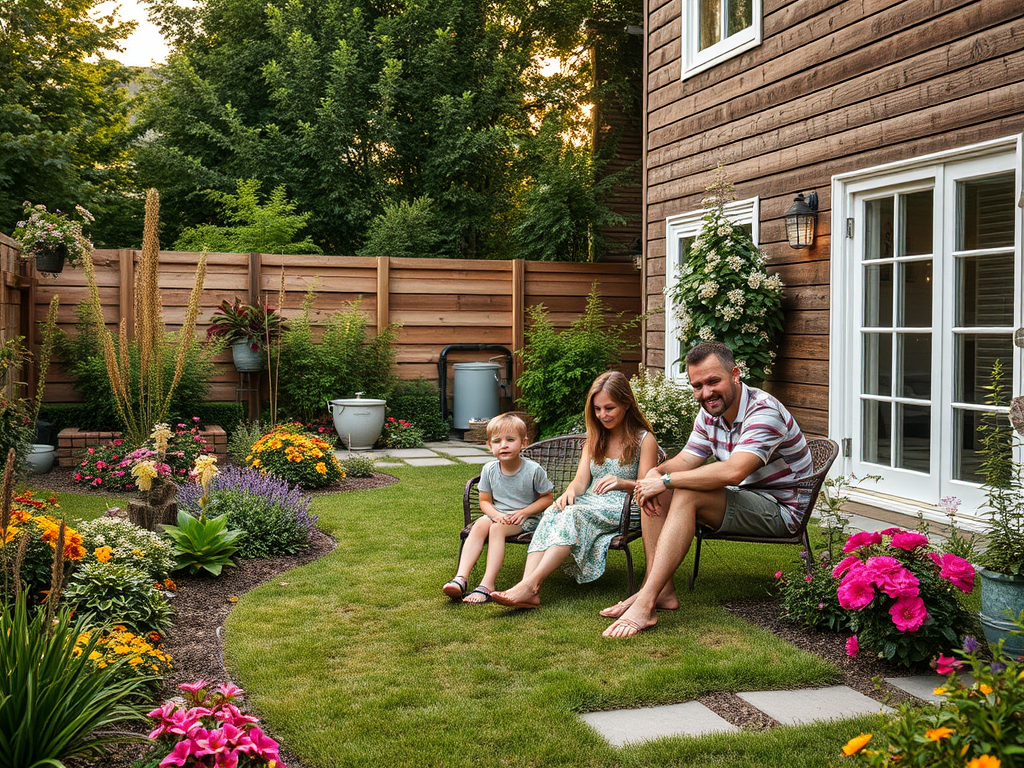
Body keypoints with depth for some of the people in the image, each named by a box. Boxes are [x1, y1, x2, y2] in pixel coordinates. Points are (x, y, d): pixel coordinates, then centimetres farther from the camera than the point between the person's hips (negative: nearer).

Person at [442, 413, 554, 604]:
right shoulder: (489, 470, 0)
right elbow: (484, 501, 7)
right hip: (498, 515, 4)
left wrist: (524, 512, -15)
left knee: (497, 529, -32)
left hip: (526, 518, -4)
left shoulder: (533, 470, -10)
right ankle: (461, 578, -39)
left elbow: (547, 497, -2)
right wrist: (496, 514, -15)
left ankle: (487, 584, -39)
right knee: (479, 526, -28)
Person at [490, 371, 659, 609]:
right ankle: (531, 592, -48)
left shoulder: (644, 440, 5)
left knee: (575, 514, -35)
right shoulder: (594, 439, 22)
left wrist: (621, 482, -25)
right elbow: (582, 479, 9)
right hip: (590, 503, 5)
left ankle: (529, 585, -48)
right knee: (553, 511, -30)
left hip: (623, 507, -5)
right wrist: (570, 492, -15)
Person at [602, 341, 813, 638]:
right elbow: (686, 460, 7)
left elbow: (733, 471, -36)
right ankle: (661, 588, -13)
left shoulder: (763, 411, -23)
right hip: (743, 499, 9)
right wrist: (656, 472, -17)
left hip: (781, 509, -9)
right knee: (652, 491, -5)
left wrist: (666, 480, -31)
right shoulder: (709, 414, 4)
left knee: (686, 496, -30)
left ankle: (646, 603, -34)